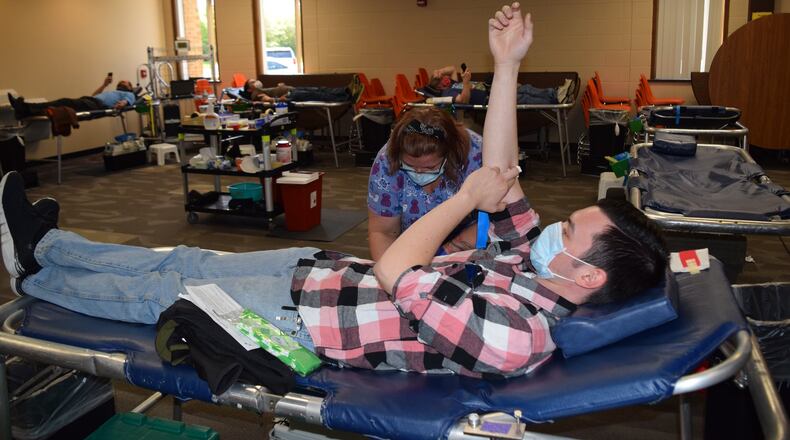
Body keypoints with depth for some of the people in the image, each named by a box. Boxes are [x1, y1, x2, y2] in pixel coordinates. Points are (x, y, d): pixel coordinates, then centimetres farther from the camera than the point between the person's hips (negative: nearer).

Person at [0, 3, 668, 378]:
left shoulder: (518, 334, -31)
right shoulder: (535, 260, -4)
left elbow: (394, 274, -31)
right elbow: (502, 181, -4)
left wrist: (467, 197, -21)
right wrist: (507, 66, -10)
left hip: (300, 315, -7)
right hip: (321, 267, 7)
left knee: (159, 295, 9)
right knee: (184, 262, 17)